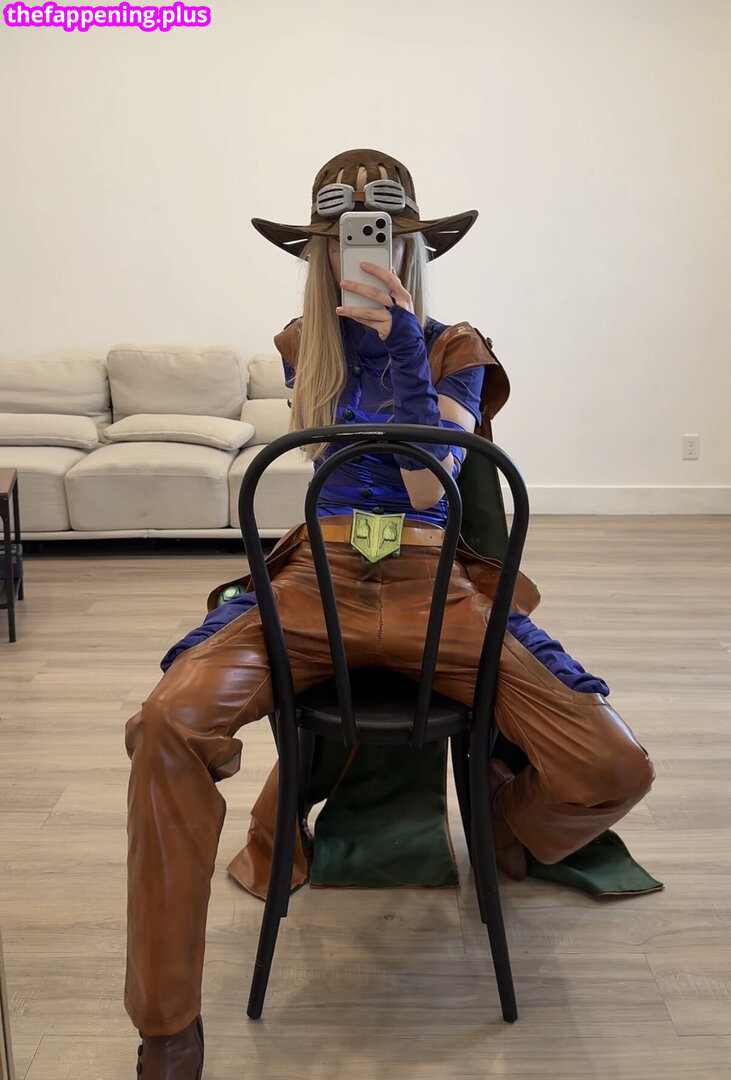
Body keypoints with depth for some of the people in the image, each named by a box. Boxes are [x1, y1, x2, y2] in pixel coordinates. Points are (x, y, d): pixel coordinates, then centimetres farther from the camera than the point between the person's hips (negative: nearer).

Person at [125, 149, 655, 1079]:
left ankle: (509, 822, 20)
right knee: (168, 720, -31)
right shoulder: (304, 345, 15)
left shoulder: (456, 348, 7)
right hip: (317, 577, 1)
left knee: (617, 770, -20)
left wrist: (404, 341, -14)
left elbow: (428, 488, -8)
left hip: (432, 586, -1)